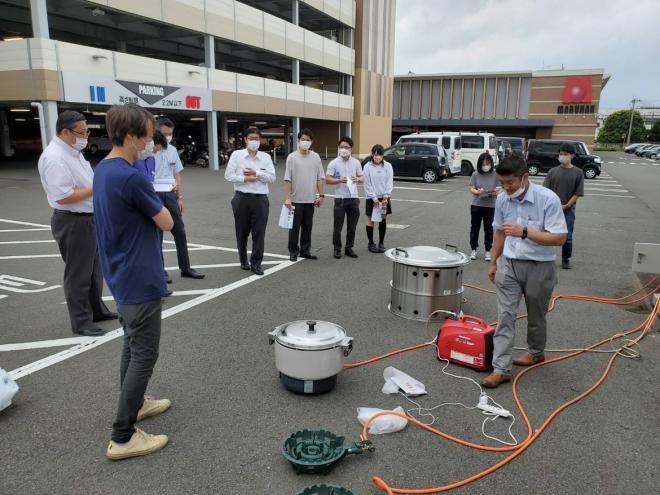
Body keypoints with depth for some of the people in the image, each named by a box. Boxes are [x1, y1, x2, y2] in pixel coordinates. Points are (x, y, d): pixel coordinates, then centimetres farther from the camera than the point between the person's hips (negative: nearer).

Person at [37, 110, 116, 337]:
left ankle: (97, 310, 35)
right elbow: (63, 197, -27)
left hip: (89, 219, 10)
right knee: (78, 273, 2)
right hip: (72, 223, -10)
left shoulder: (73, 152, 11)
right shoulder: (54, 158, -20)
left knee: (93, 269, 20)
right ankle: (81, 322, 14)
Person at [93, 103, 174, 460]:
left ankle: (134, 403, 38)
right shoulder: (132, 178, -23)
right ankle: (122, 437, 7)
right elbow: (166, 223, -12)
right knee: (144, 354, -1)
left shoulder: (102, 170, 7)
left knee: (132, 344, 22)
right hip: (139, 279, -10)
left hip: (120, 276, 10)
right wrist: (155, 204, 4)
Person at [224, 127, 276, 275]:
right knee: (242, 232, 10)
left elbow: (272, 177, -2)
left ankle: (256, 263, 7)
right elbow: (228, 175, -3)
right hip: (242, 198, 0)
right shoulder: (237, 155, 3)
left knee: (259, 232, -2)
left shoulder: (266, 157, 7)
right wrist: (245, 179, -12)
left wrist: (256, 173, -11)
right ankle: (243, 260, 27)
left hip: (260, 198, 1)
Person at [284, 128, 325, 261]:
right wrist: (287, 198, -11)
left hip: (310, 199, 3)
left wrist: (321, 195, 2)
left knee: (307, 226, 11)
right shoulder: (292, 157, -4)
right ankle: (293, 252, 15)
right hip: (296, 199, -3)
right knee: (295, 227, 4)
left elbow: (320, 178, 8)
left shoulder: (316, 157, 5)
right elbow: (288, 179, -6)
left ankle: (305, 251, 22)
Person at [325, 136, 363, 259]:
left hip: (353, 198, 3)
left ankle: (349, 248, 21)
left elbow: (361, 178, 13)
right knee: (338, 226, 2)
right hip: (340, 198, -3)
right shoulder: (334, 163, -3)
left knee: (352, 227, 9)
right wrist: (340, 180, -22)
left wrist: (357, 179, -10)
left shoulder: (356, 163, 7)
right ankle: (337, 249, 15)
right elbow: (327, 180, -6)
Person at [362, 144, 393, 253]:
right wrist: (374, 198, -13)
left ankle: (381, 243, 20)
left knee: (383, 219, 7)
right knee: (371, 220, 4)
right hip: (371, 198, -2)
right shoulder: (367, 167, -5)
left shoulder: (388, 166, -1)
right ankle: (371, 243, 16)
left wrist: (386, 196, -14)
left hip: (384, 197, 2)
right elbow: (367, 184, -7)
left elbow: (389, 182, -3)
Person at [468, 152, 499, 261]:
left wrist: (495, 192, -22)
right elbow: (472, 189, -1)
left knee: (488, 229, 6)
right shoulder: (475, 174, -1)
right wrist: (478, 192, -23)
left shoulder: (495, 175, -2)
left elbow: (498, 189, 0)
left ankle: (488, 251, 17)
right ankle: (474, 249, 21)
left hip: (490, 206, -1)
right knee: (474, 228, 8)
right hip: (476, 205, 1)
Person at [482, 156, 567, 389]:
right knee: (505, 316, -1)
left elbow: (559, 238, -21)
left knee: (536, 316, 16)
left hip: (539, 267, -3)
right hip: (509, 264, 4)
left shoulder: (548, 199, -19)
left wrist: (524, 232, -30)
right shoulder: (502, 199, -3)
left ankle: (536, 352, 41)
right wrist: (493, 262, 14)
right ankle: (501, 368, 4)